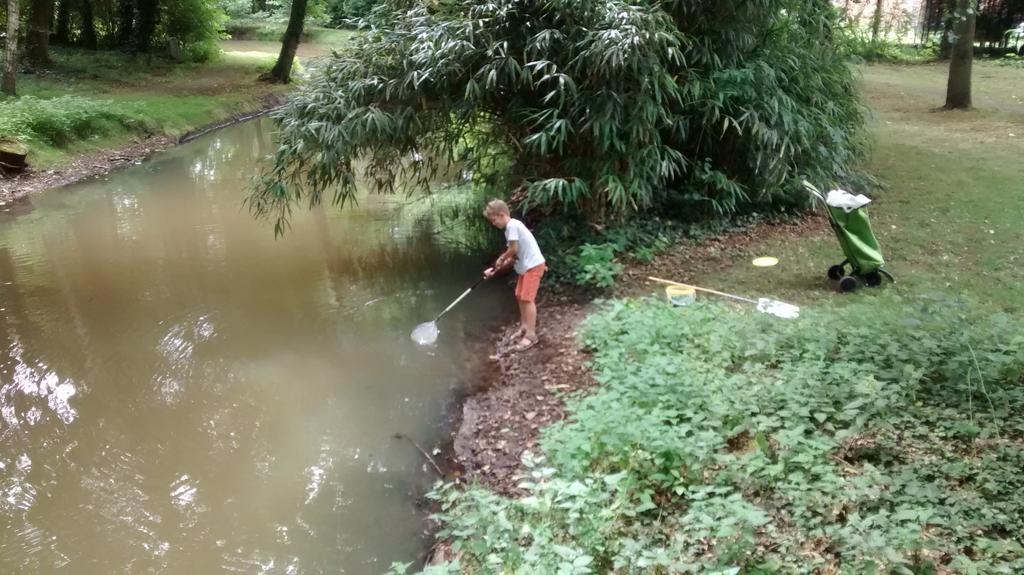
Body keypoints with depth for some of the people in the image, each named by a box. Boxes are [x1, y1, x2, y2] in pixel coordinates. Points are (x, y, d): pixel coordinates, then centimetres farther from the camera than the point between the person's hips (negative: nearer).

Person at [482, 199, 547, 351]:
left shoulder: (512, 225, -15)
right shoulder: (511, 227, 15)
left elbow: (514, 250, -20)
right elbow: (514, 257, 13)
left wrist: (501, 259, -1)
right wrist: (495, 270, 9)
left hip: (533, 265, -11)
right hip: (526, 266, 11)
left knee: (527, 298, -10)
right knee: (520, 296, 17)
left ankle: (531, 335, -5)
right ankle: (524, 327, 29)